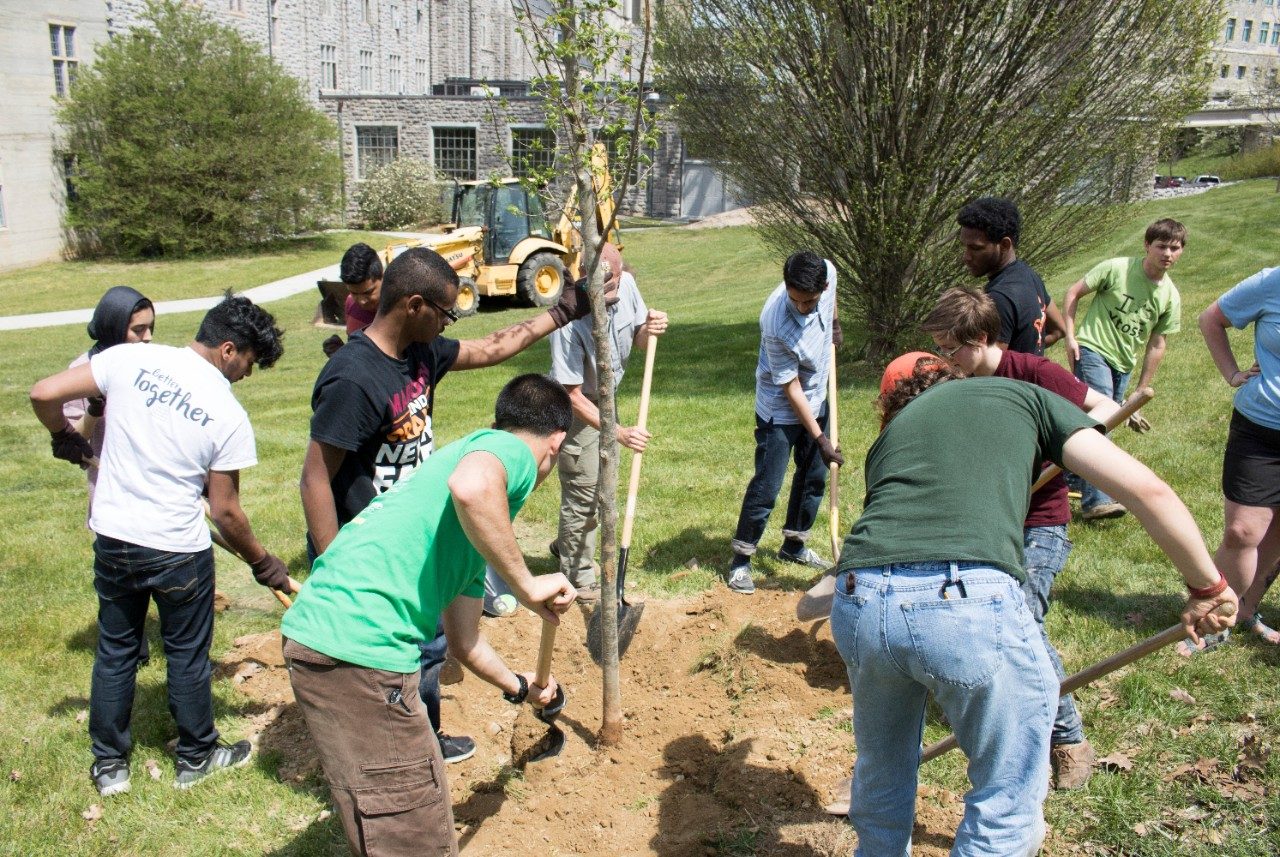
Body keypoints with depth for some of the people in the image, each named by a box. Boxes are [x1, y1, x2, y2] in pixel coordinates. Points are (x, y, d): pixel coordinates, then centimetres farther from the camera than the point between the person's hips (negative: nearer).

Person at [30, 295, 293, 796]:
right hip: (178, 552, -4)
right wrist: (263, 564, 6)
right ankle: (196, 757, 32)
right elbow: (226, 512, -8)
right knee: (187, 655, 15)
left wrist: (67, 440, 16)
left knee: (115, 651, 19)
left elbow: (44, 395, -5)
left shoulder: (131, 358, -7)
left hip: (112, 540, 4)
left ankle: (109, 765, 31)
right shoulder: (229, 415, -13)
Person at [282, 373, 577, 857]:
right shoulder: (514, 451, 1)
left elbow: (463, 640, 31)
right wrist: (526, 586, -16)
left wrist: (519, 687, 48)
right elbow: (471, 486, -29)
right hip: (358, 652, -10)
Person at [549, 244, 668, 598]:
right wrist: (620, 433, -35)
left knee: (598, 485, 21)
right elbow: (573, 396, -30)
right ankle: (579, 579, 18)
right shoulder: (570, 322, -35)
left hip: (605, 399, 7)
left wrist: (650, 330, -22)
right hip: (576, 409, -7)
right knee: (584, 492, 0)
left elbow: (637, 339, 2)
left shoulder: (626, 284, -17)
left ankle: (567, 546, 45)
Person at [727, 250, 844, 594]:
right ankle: (741, 559, 9)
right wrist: (820, 439, -22)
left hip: (816, 401, 7)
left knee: (815, 476, 16)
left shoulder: (828, 272, -21)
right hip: (780, 410, -7)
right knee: (767, 485, -5)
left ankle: (793, 545, 34)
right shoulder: (776, 325, -35)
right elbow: (791, 388, -25)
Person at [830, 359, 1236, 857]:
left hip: (858, 600, 4)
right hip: (967, 600, -4)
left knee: (881, 777, 30)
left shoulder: (890, 432, 33)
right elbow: (1148, 490, 15)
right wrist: (1207, 586, 26)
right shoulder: (1024, 396, 24)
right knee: (1009, 797, 19)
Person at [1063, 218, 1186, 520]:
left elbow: (1156, 344, 8)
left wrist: (1141, 391, 9)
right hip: (1092, 350, -6)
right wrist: (1070, 336, -10)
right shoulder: (1117, 269, -10)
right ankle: (1094, 500, -22)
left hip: (1123, 364, 6)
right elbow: (1074, 292, -3)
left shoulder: (1171, 296, 4)